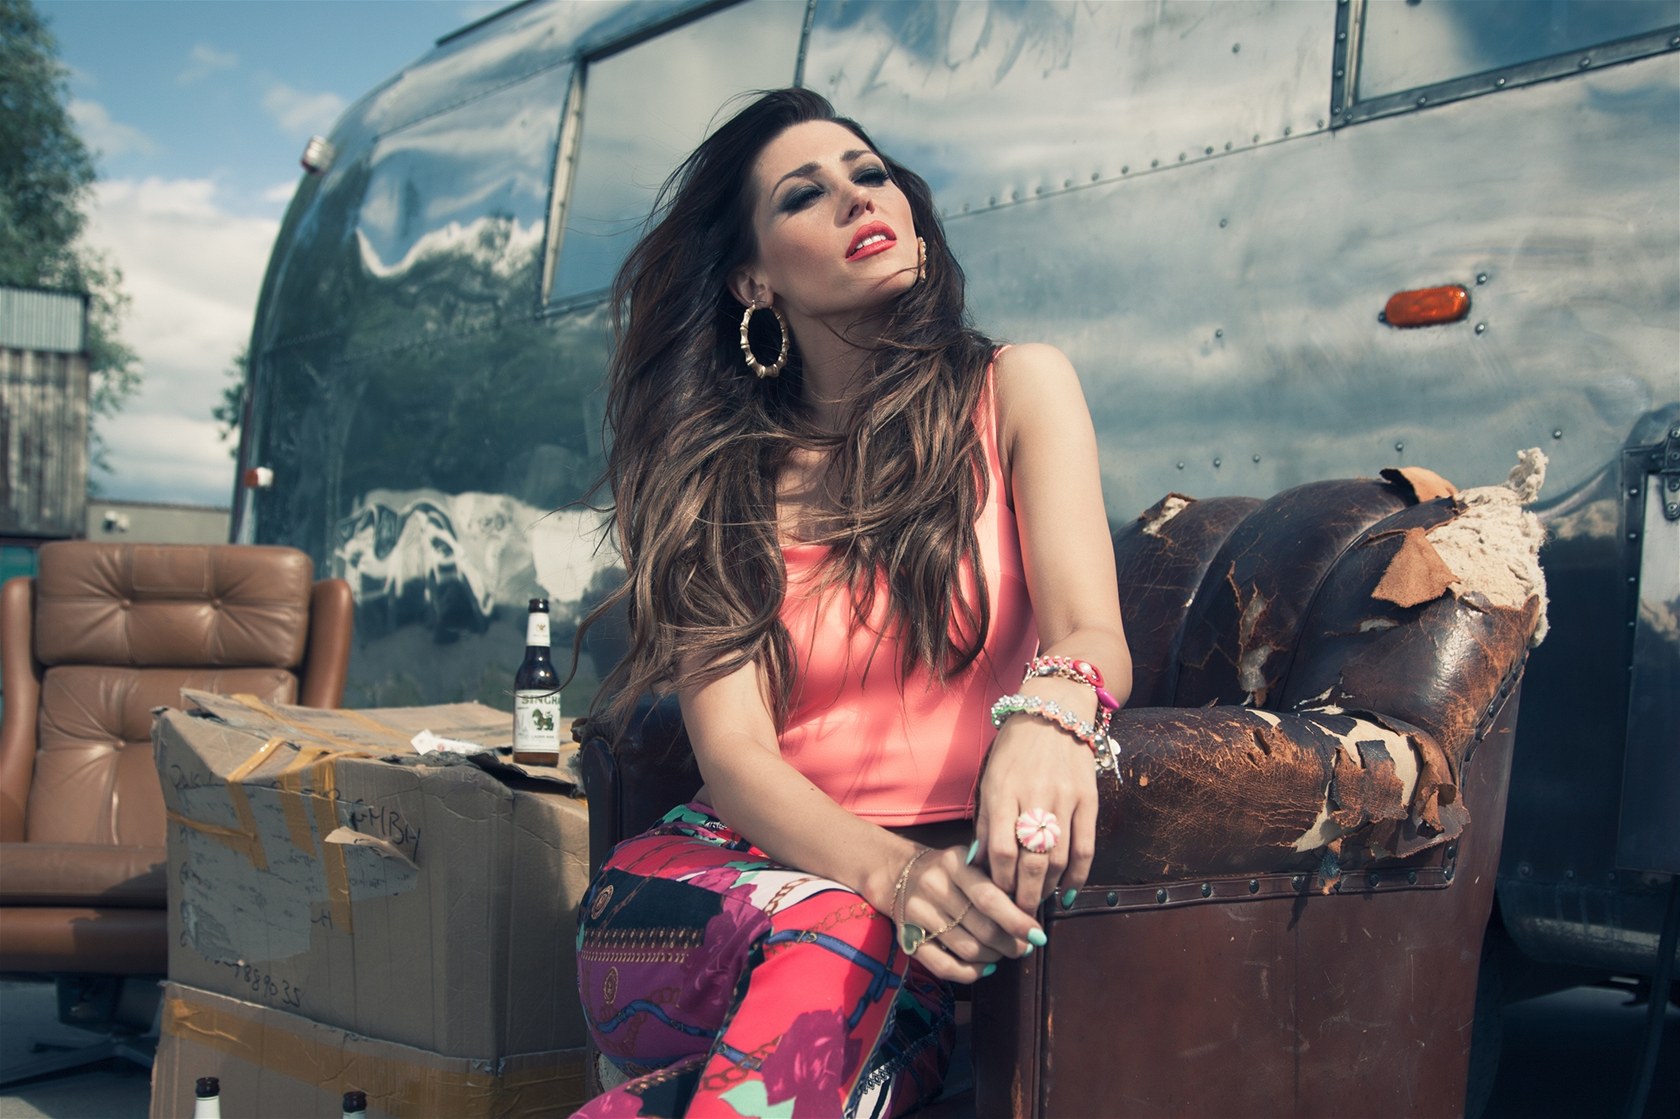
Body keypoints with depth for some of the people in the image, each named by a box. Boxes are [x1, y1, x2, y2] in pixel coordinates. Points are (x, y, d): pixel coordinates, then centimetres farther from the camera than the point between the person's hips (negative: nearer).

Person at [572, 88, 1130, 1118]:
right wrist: (893, 873, -27)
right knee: (830, 931, -35)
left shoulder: (1017, 391, 6)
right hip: (757, 860, 0)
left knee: (839, 953, -34)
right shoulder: (720, 472, 6)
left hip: (957, 858, 0)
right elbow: (732, 750, -5)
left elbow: (1092, 632, -8)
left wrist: (1047, 716, -35)